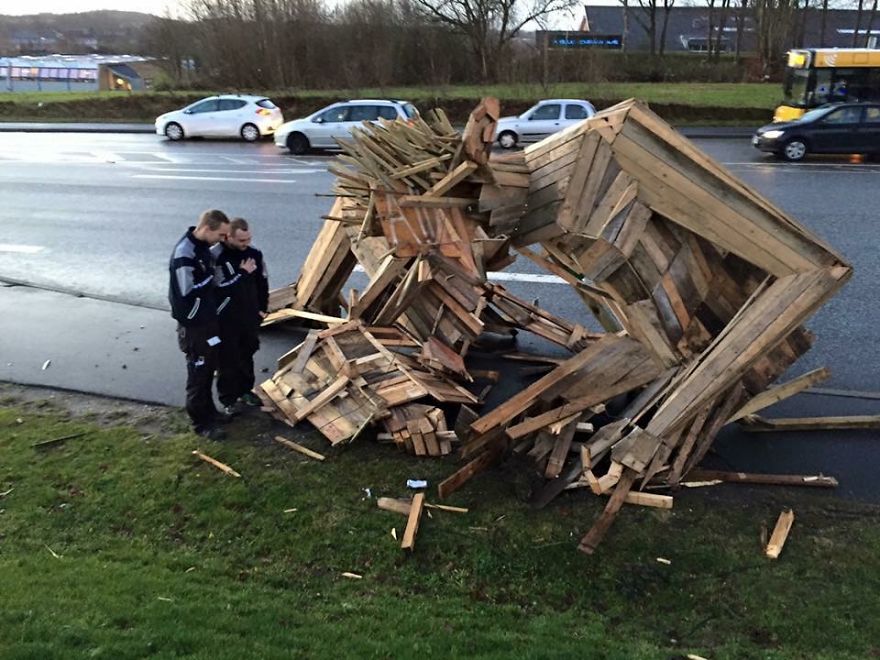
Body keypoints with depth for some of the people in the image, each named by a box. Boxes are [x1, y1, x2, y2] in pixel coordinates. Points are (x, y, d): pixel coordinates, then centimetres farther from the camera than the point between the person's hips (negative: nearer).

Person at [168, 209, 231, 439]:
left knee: (209, 369, 21)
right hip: (194, 326, -9)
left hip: (209, 321, 9)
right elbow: (187, 295, -28)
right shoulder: (184, 255, -26)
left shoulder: (203, 247, 4)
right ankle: (201, 422, 17)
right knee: (198, 374, 4)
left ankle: (208, 410, 37)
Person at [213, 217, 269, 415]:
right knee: (228, 359, 5)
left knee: (247, 355, 19)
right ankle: (228, 399, 17)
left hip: (250, 316, 5)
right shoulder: (216, 257, -18)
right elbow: (219, 286, -27)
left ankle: (245, 390, 35)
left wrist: (262, 308, 9)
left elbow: (262, 282, 11)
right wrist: (242, 272, -20)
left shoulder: (254, 253, 0)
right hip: (226, 318, -5)